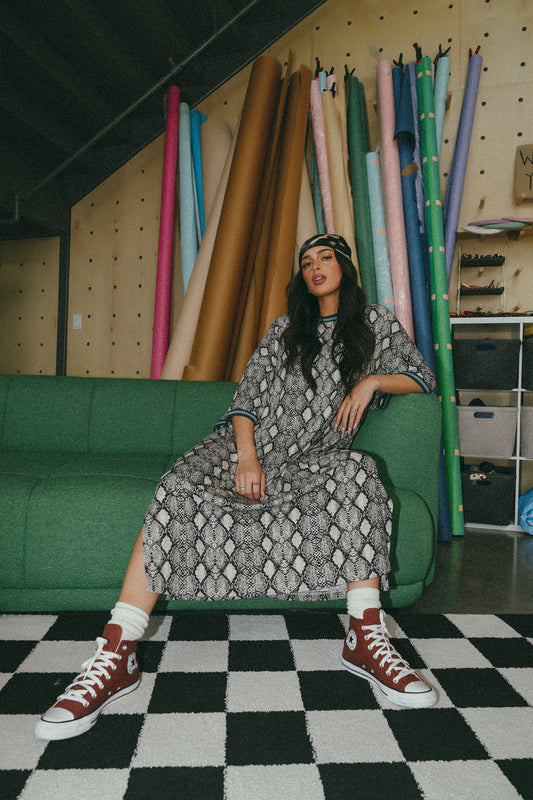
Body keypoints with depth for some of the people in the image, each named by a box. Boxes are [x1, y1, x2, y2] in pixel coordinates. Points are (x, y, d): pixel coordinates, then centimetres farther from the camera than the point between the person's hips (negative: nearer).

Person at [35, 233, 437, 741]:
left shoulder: (376, 323, 18)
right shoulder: (285, 329, 17)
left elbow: (422, 379, 18)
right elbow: (247, 394, 7)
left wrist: (373, 380, -3)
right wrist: (246, 455, -12)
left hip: (312, 459, 0)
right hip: (251, 441, 1)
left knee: (357, 473, -37)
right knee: (178, 488, -30)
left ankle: (366, 639, -30)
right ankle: (115, 659, -31)